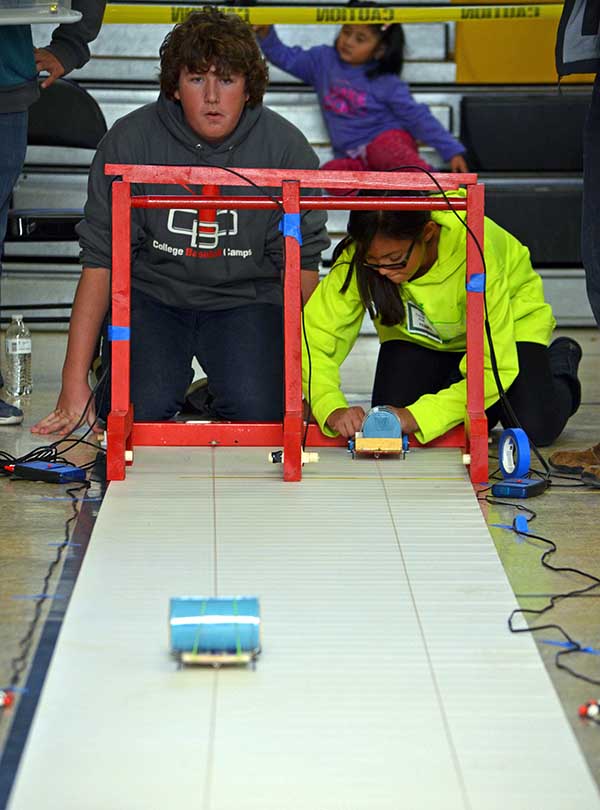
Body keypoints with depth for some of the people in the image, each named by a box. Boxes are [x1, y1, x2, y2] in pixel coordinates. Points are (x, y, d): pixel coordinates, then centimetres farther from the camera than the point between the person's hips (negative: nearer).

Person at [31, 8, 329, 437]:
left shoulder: (286, 147, -11)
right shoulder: (129, 142, -12)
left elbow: (301, 263, -7)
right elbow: (99, 261, -11)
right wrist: (74, 383, -15)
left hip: (245, 296, 0)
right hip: (153, 293, 0)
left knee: (260, 410, -23)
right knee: (141, 409, -21)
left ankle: (214, 397, 14)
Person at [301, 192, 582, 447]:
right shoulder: (360, 257, -31)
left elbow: (494, 366, -37)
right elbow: (315, 336, -29)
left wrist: (418, 415, -47)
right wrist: (332, 409, -48)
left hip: (509, 317, -3)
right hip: (419, 334, 3)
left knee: (535, 428, -21)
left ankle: (560, 365, 13)